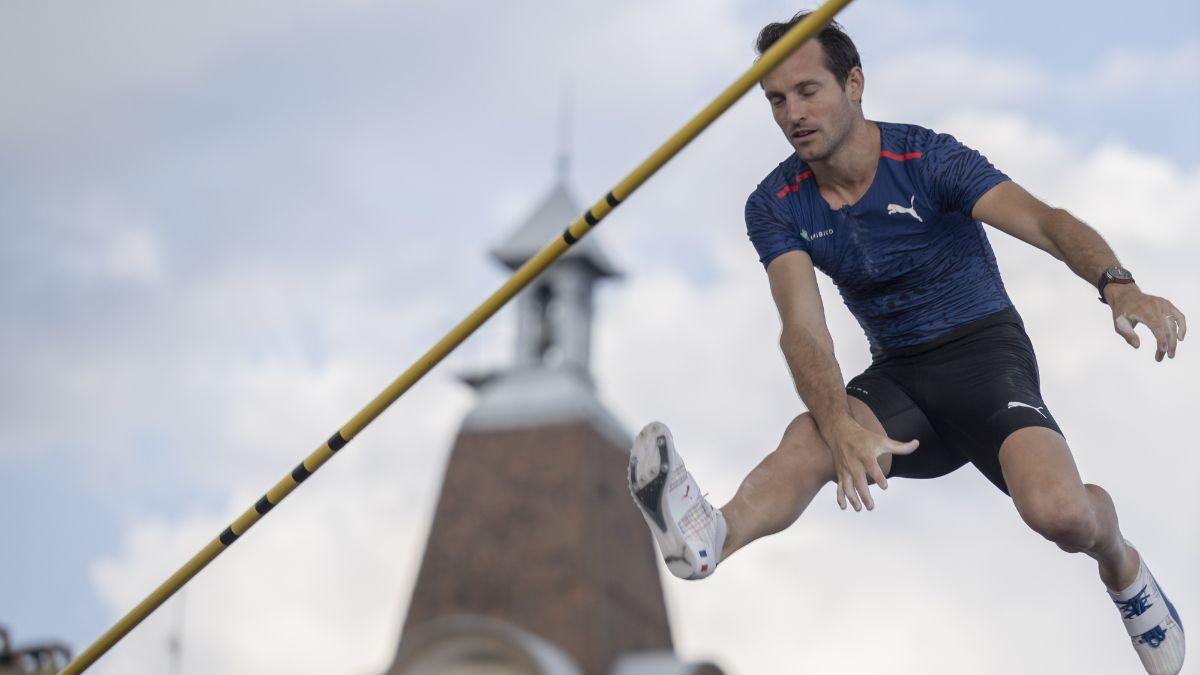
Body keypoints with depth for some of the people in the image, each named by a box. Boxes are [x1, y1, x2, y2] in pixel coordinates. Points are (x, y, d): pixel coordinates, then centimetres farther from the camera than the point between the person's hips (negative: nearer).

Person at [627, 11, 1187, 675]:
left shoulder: (928, 159, -12)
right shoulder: (775, 207, -4)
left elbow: (1045, 222, -25)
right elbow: (803, 327, -18)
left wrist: (1118, 285, -48)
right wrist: (840, 424, -39)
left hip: (984, 349, -3)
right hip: (897, 376, 3)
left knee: (1060, 513, -28)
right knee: (809, 437, -31)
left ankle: (1122, 568, 6)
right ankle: (710, 538, -60)